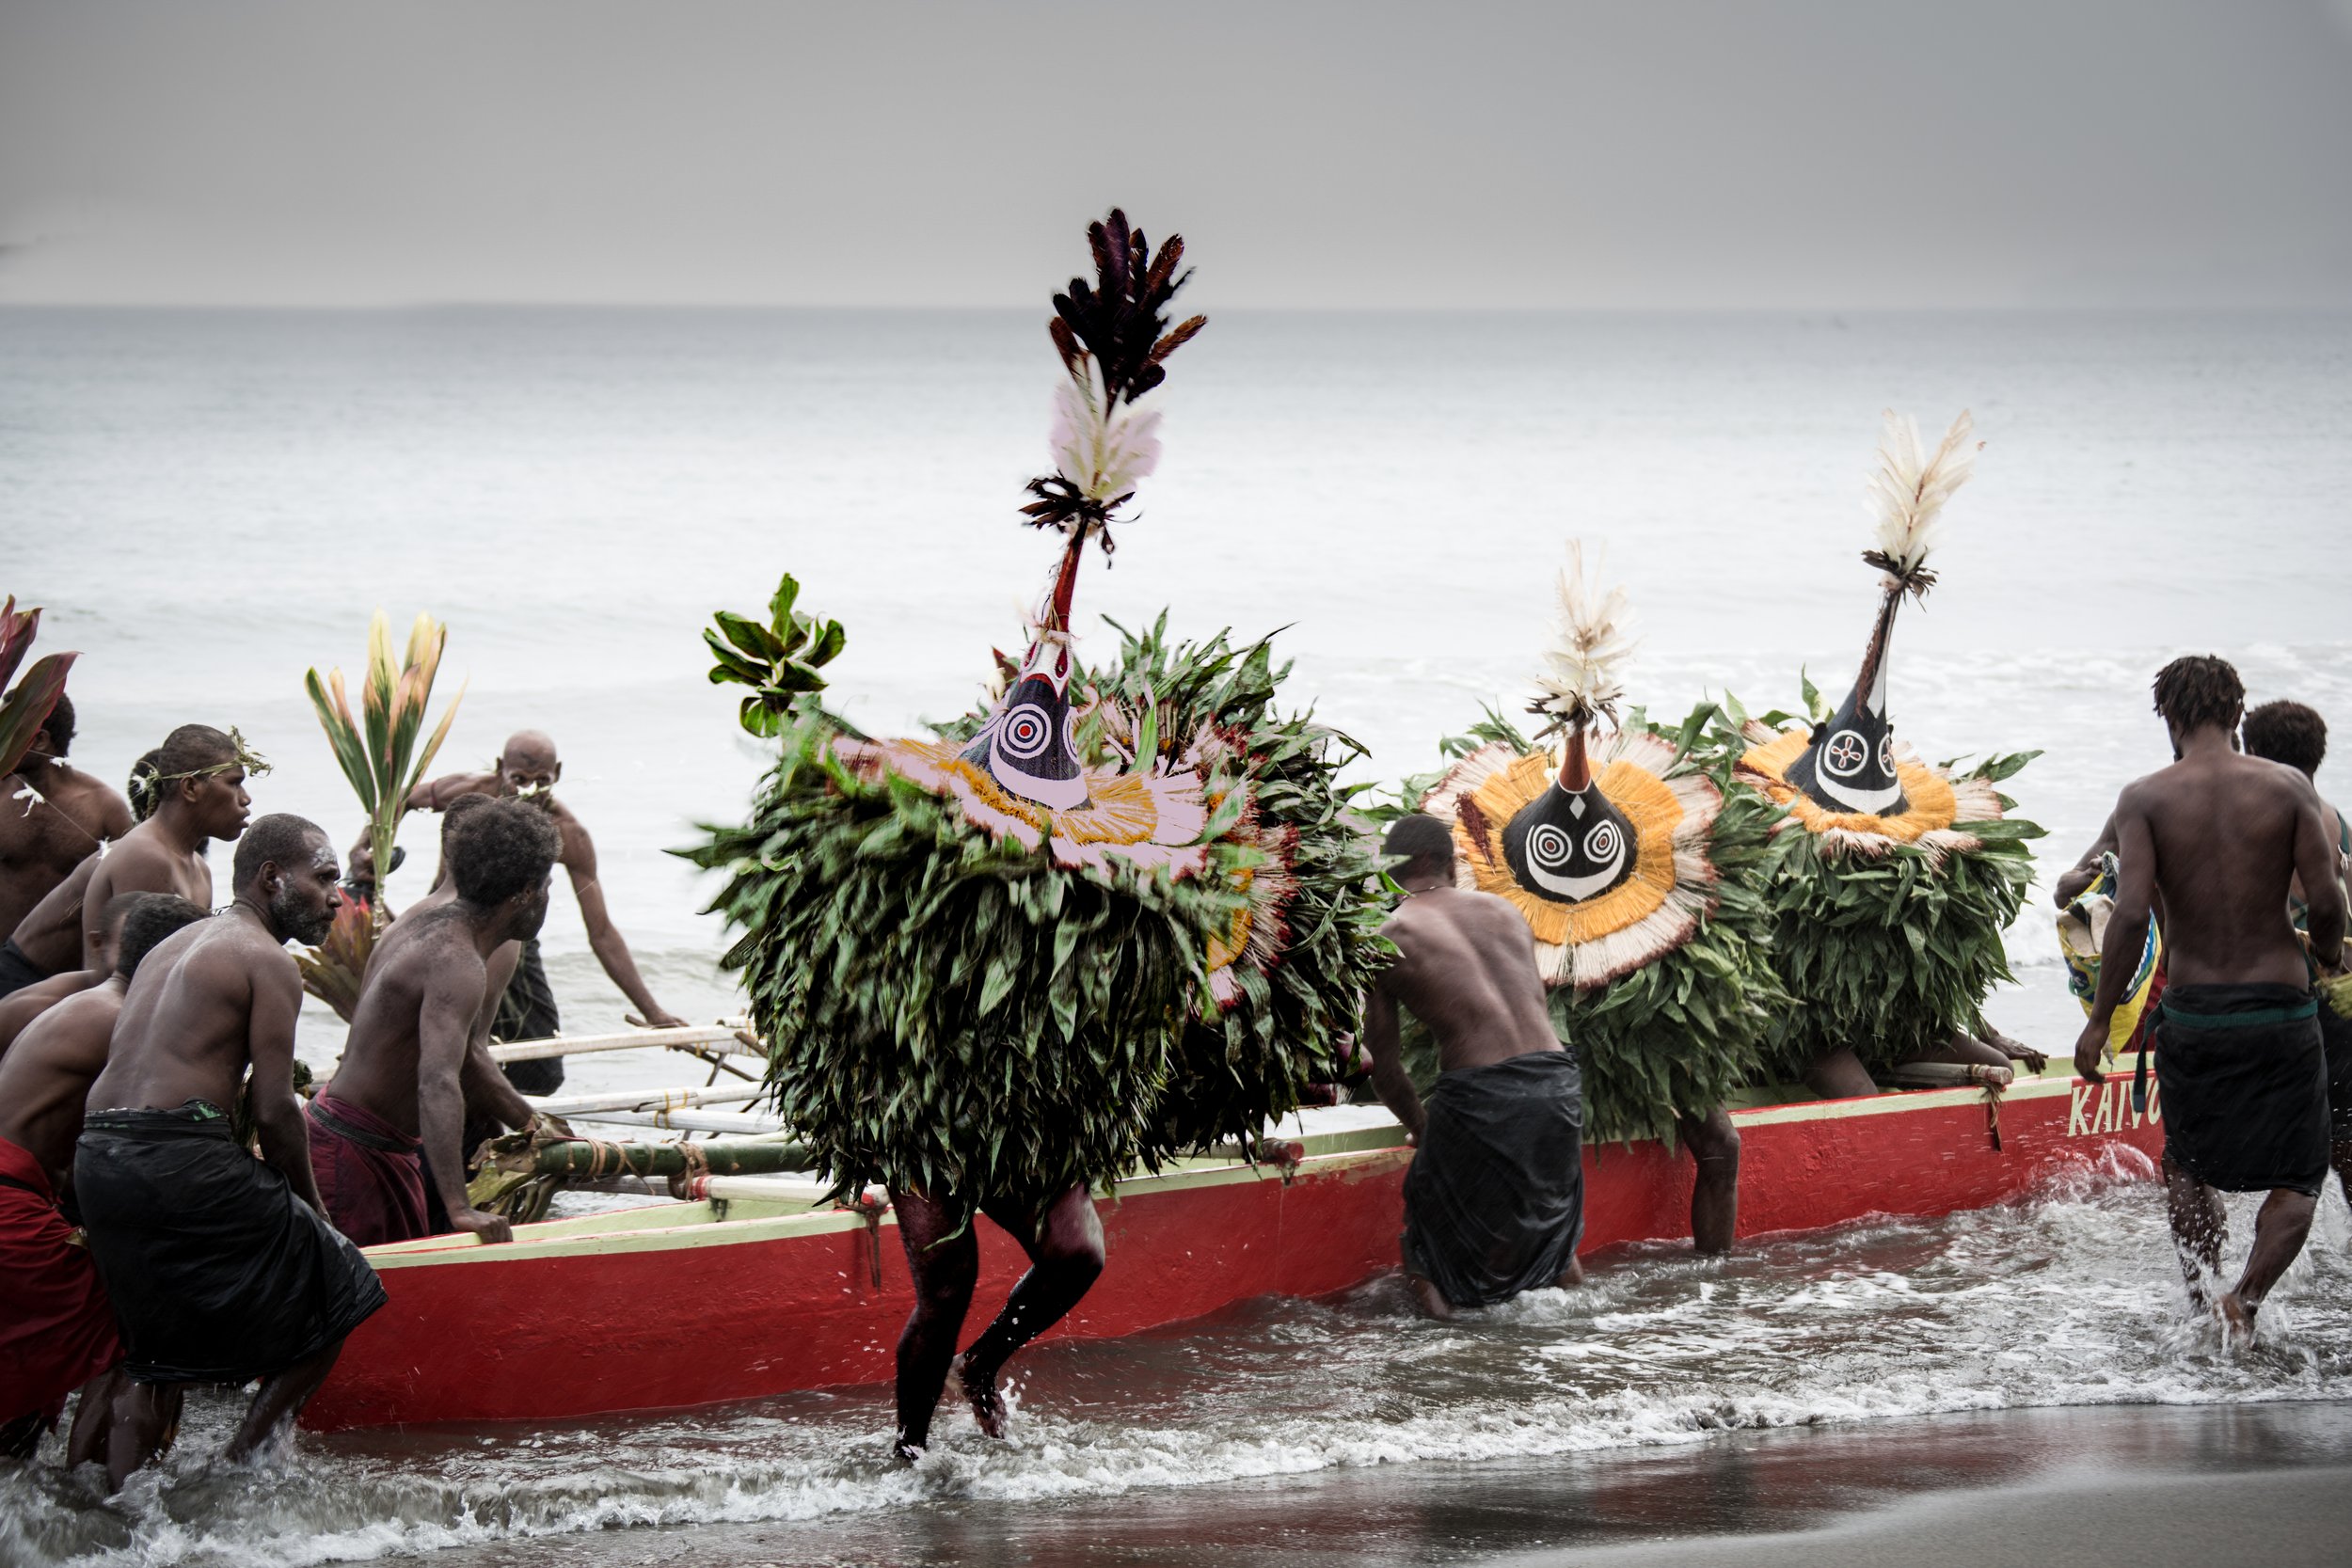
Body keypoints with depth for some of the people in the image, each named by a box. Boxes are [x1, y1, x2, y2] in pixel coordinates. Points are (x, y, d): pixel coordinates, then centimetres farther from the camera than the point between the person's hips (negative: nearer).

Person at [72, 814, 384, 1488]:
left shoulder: (174, 946, 25)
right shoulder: (267, 961, -2)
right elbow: (273, 1112, -7)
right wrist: (309, 1204, 8)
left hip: (97, 1155, 9)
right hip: (181, 1157, -9)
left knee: (149, 1360, 18)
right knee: (337, 1296, 5)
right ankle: (238, 1466, 3)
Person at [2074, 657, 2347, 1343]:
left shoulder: (2145, 798, -6)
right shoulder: (2287, 787, -5)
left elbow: (2131, 913, -13)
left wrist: (2099, 1020, -5)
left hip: (2191, 1011, 1)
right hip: (2280, 1005, -1)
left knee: (2188, 1169, 21)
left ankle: (2201, 1305, 16)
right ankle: (2245, 1299, -11)